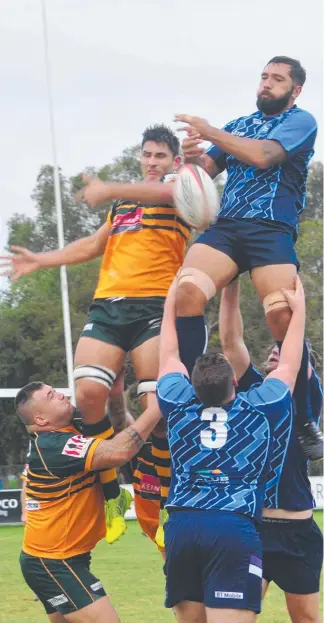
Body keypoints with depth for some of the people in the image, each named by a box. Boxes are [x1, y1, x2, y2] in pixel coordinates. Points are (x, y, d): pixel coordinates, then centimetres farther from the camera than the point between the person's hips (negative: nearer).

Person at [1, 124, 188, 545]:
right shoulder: (123, 202, 28)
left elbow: (162, 191, -16)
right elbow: (94, 245, 33)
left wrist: (109, 191, -26)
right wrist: (41, 260, 27)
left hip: (155, 306, -5)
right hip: (107, 305, 5)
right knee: (88, 393, -14)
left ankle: (169, 507, -1)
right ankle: (111, 495, -1)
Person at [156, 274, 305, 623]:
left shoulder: (179, 407, 13)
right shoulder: (260, 409, 8)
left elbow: (169, 356, 29)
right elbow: (289, 364, 23)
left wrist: (172, 302, 41)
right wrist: (299, 308, 35)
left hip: (181, 526, 3)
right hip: (234, 529, -3)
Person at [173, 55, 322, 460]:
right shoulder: (237, 126, 24)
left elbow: (262, 155, -11)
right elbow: (207, 170, 18)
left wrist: (210, 133, -7)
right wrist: (194, 156, -5)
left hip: (272, 230, -5)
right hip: (226, 226, 5)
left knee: (282, 316, -21)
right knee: (187, 288, -22)